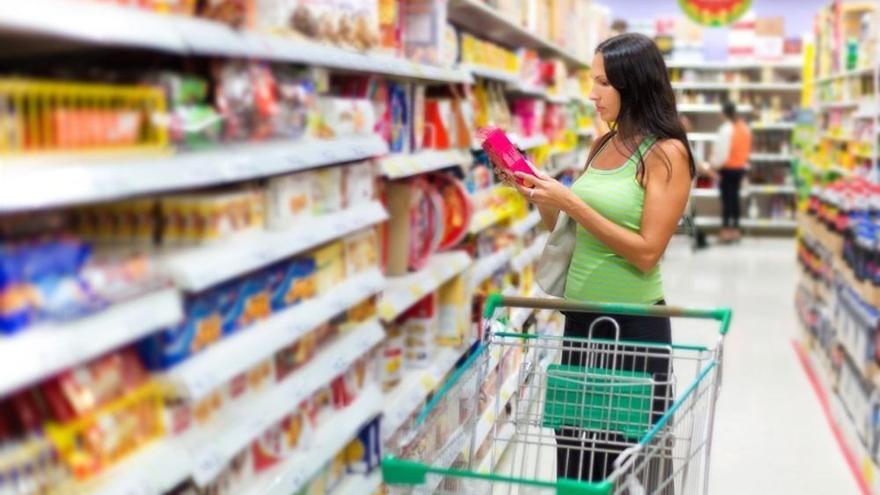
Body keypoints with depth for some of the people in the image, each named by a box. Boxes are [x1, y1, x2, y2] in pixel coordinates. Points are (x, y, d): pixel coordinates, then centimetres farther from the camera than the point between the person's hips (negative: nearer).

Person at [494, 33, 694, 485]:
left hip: (634, 324, -6)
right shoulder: (604, 146, 8)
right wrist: (537, 193, -3)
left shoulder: (666, 154, -12)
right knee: (575, 450, 17)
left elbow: (647, 253, -19)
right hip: (580, 316, 7)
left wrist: (571, 203, -21)